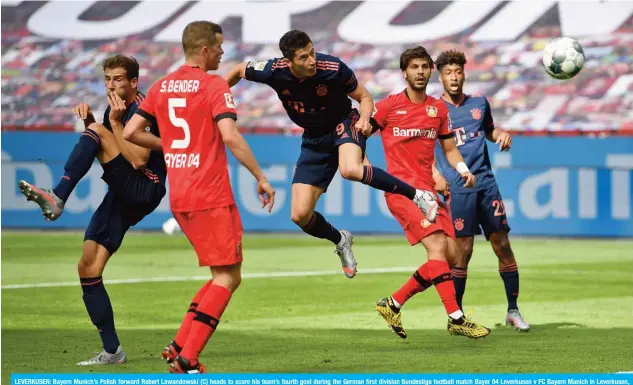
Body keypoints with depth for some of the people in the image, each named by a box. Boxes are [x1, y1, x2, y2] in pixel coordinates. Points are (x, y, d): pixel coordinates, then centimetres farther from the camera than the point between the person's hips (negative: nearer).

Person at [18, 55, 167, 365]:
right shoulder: (114, 109, 16)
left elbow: (138, 160, -20)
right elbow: (101, 152, 22)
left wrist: (114, 124, -20)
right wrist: (88, 121, 5)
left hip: (144, 190, -9)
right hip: (121, 197, 9)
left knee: (97, 130, -23)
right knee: (88, 268, 0)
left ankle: (57, 198, -32)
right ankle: (112, 351, 3)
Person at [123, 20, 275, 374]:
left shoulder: (162, 87, 11)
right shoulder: (214, 86, -9)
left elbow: (130, 132, 12)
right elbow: (230, 136, -20)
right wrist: (261, 177, -13)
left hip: (179, 198, 8)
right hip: (211, 198, -8)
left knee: (226, 276, 16)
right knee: (227, 277, -2)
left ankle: (180, 346, 7)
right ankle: (187, 358, -11)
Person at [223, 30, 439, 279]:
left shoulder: (333, 68, -24)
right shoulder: (274, 72, -19)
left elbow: (364, 97, -7)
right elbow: (238, 71, 2)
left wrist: (364, 118, -27)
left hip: (344, 123, -4)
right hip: (314, 139, 4)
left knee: (350, 169, -40)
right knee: (300, 215, -5)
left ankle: (417, 195, -24)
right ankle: (340, 240, 27)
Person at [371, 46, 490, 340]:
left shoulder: (438, 109, 13)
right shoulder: (389, 106, -1)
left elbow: (449, 148, 20)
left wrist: (463, 169, 1)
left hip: (429, 190, 6)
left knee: (451, 253, -1)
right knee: (438, 246, -21)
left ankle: (393, 304, 11)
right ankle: (456, 318, -23)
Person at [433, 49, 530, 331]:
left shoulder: (479, 104, 13)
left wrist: (502, 135, 6)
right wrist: (435, 175, -10)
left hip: (485, 181, 4)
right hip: (457, 188, -4)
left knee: (502, 245, 1)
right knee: (462, 251, -7)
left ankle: (513, 311, 10)